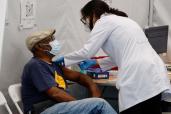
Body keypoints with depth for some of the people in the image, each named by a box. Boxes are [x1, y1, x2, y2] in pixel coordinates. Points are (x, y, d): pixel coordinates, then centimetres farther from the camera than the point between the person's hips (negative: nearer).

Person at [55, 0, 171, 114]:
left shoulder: (104, 21, 3)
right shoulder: (122, 20, 28)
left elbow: (87, 51, -4)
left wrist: (64, 59, 11)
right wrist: (96, 62, 37)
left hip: (136, 77, -9)